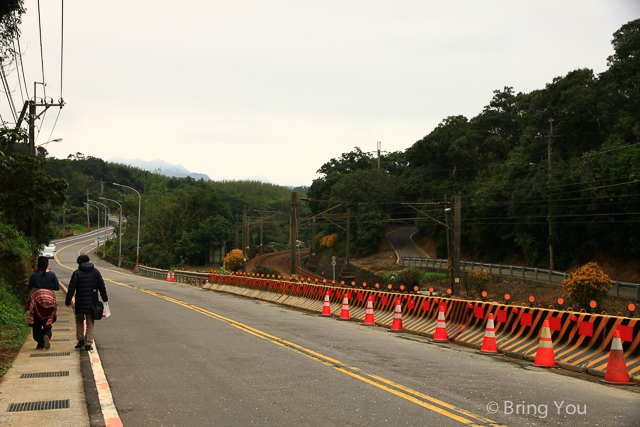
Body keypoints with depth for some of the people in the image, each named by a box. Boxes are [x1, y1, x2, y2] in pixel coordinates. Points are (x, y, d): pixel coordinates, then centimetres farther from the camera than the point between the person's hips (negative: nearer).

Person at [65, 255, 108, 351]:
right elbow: (101, 286, 6)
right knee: (90, 323, 7)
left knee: (79, 320, 21)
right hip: (92, 302, 1)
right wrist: (105, 298, 16)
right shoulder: (95, 271, 4)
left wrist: (68, 301, -2)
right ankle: (88, 343, 2)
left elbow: (72, 288, -7)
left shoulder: (77, 273, -4)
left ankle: (81, 339, 11)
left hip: (80, 302, -1)